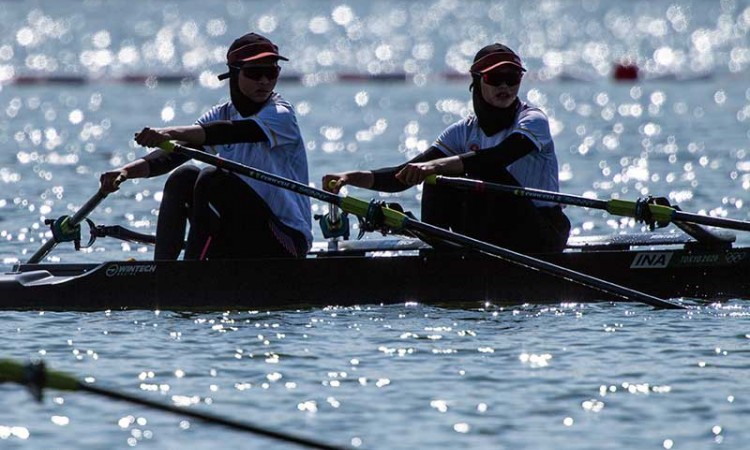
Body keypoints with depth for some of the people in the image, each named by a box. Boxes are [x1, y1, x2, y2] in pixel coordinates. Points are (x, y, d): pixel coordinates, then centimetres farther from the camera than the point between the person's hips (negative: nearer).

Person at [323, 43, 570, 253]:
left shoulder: (534, 120, -11)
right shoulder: (464, 131, 3)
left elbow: (500, 156, -33)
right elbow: (406, 175, -6)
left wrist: (436, 165, -46)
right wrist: (351, 177, -23)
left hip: (542, 237, -5)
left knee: (485, 174, -27)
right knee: (440, 180, -13)